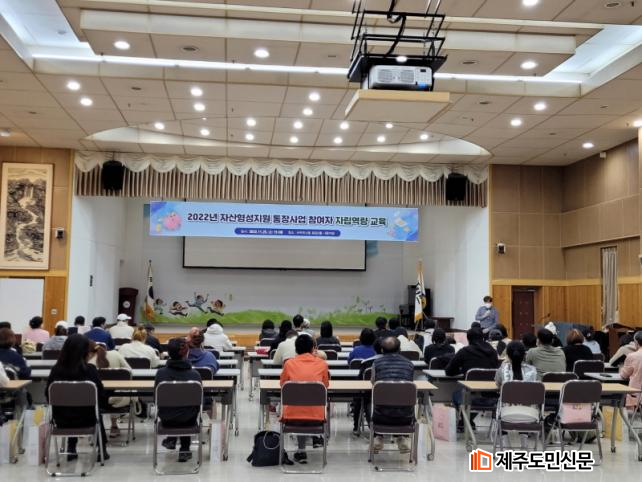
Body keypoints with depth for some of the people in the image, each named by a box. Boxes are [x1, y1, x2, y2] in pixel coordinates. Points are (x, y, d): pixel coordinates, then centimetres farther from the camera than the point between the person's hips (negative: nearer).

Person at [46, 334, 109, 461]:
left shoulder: (56, 369, -12)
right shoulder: (89, 370, -18)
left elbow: (48, 396, 0)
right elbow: (102, 398, -13)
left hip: (61, 420, 2)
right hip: (85, 419, -2)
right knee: (96, 412, 33)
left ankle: (71, 449, 42)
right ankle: (102, 449, 39)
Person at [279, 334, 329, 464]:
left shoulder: (289, 363, -2)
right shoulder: (322, 364, -1)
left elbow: (282, 384, 15)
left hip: (293, 413, -1)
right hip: (316, 414, 1)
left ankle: (301, 450, 28)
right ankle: (315, 437, 41)